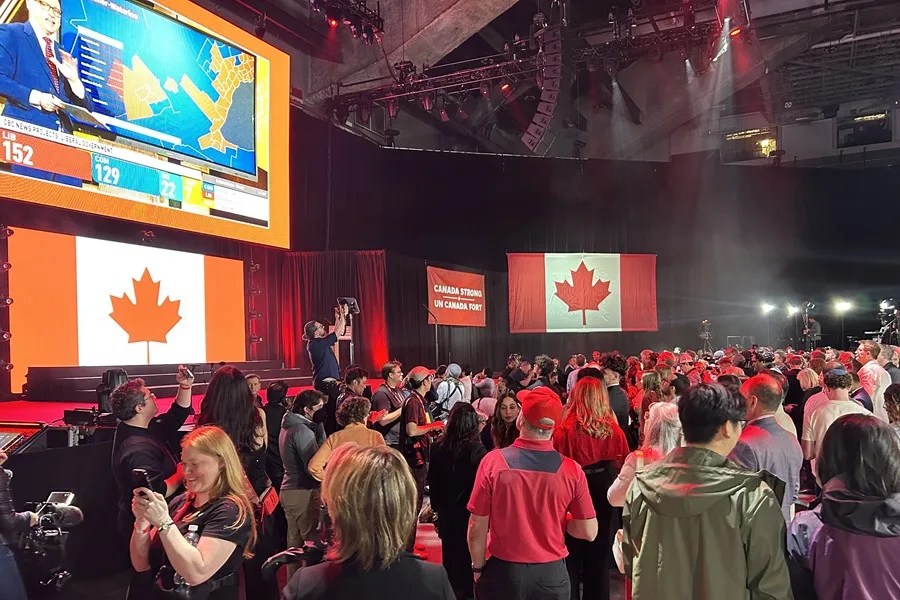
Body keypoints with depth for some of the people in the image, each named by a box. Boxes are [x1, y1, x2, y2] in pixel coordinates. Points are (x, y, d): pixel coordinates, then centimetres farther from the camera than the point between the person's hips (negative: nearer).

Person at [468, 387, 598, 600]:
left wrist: (478, 568, 4)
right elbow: (589, 532, -6)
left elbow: (477, 528, -10)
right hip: (551, 574, 1)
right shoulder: (571, 469, -13)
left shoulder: (493, 461, -16)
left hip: (502, 572, -1)